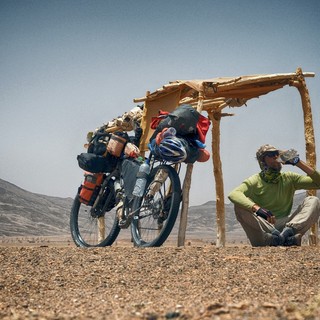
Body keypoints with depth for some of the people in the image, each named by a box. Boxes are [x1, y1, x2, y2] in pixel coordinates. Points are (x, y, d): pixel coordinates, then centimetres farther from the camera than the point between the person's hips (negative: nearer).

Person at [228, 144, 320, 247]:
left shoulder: (289, 178, 12)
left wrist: (298, 162, -2)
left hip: (285, 225, 2)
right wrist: (257, 208, -37)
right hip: (262, 227, -2)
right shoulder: (255, 181, 0)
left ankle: (288, 231, -36)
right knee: (239, 206, -28)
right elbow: (233, 194, -21)